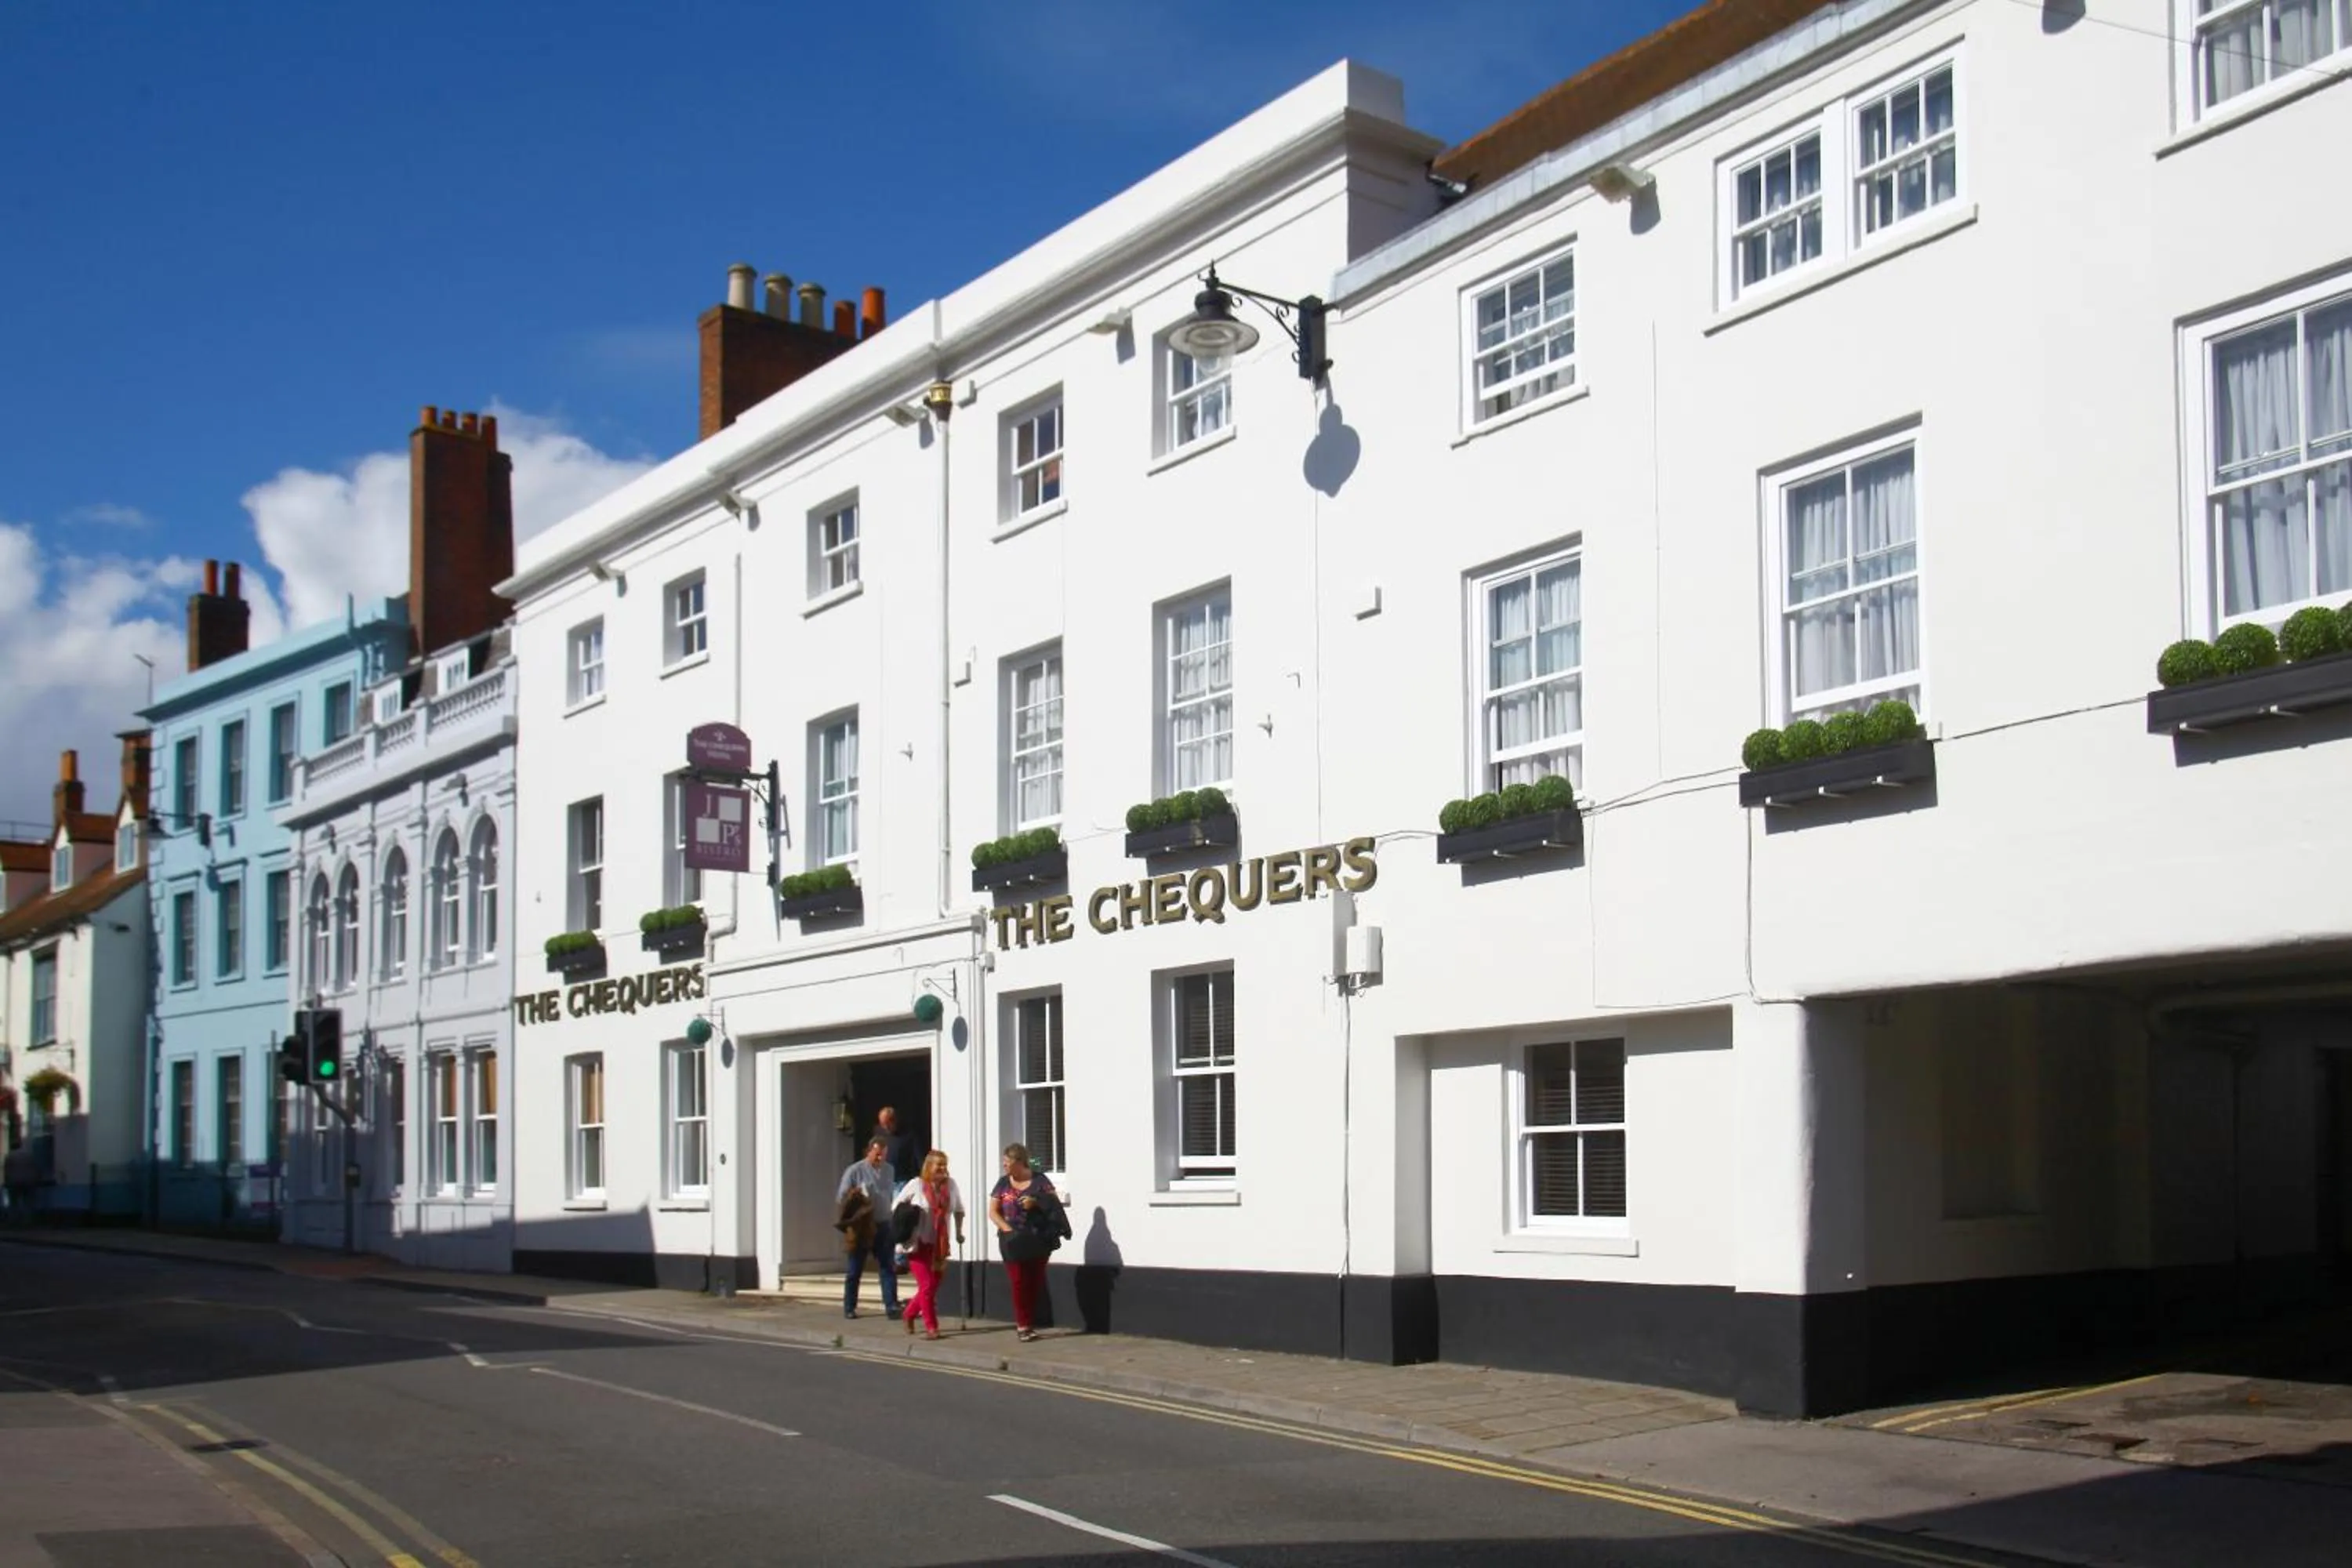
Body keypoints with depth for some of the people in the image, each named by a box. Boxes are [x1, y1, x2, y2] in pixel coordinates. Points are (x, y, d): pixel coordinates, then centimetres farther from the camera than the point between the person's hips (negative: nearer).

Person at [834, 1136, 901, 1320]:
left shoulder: (889, 1171, 8)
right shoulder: (855, 1171, -6)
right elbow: (841, 1198, -3)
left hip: (883, 1226, 3)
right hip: (860, 1227, -3)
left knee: (888, 1268, -4)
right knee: (855, 1270, 8)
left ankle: (892, 1307, -5)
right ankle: (849, 1307, 20)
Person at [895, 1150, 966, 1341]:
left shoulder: (951, 1184, -1)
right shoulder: (916, 1185, -10)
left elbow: (959, 1209, 15)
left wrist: (959, 1231, 11)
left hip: (940, 1245, 4)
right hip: (919, 1244, -4)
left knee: (934, 1286, 8)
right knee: (927, 1286, -7)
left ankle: (910, 1313, 33)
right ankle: (931, 1327, 4)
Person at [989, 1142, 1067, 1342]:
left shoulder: (1039, 1179, 2)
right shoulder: (1003, 1183, 8)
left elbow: (1054, 1202, 1)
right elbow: (993, 1212, 6)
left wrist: (1036, 1202, -17)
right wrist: (1006, 1228, -10)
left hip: (1037, 1241, -1)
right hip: (1013, 1241, 1)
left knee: (1035, 1282, 2)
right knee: (1019, 1283, -5)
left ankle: (1030, 1323, 13)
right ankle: (1023, 1326, 0)